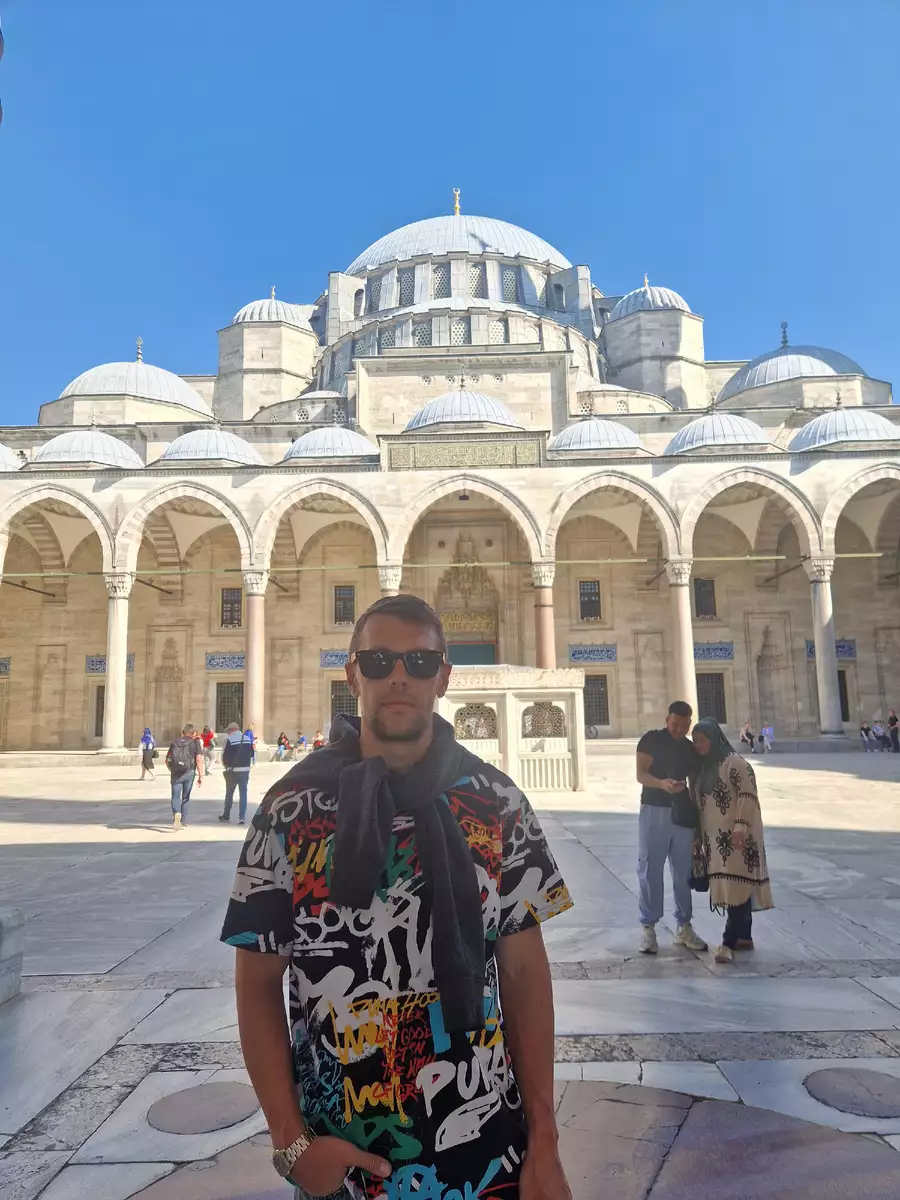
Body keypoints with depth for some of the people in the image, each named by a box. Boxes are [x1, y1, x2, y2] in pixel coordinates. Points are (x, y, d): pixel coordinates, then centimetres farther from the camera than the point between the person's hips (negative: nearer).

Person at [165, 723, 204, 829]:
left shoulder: (175, 742, 11)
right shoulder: (195, 742, 1)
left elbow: (167, 760, 12)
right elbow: (199, 760, -9)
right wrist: (201, 776, -7)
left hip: (175, 773, 1)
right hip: (189, 773, -1)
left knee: (175, 797, 1)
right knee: (185, 797, 13)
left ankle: (176, 813, -26)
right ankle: (182, 821, 19)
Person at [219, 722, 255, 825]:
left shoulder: (229, 739, -10)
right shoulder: (248, 738, 4)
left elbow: (224, 756, -8)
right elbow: (252, 753, 10)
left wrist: (226, 766, 9)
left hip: (232, 770, -2)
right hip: (245, 770, 2)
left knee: (229, 793, 14)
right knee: (243, 793, 4)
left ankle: (226, 815, 24)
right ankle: (242, 817, -4)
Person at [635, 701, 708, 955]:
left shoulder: (690, 748, 11)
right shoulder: (651, 740, -3)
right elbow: (640, 774, -13)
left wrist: (698, 818, 10)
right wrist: (662, 783, -33)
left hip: (683, 814, 5)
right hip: (654, 811, -4)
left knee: (683, 871, 9)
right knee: (650, 870, -2)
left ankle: (684, 927, 20)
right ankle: (648, 928, 5)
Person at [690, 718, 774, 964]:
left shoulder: (734, 762, -10)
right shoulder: (701, 767, 14)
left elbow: (747, 796, -16)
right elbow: (699, 803, 18)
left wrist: (740, 826, -24)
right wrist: (699, 837, 17)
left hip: (736, 836, -8)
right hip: (715, 837, 8)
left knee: (737, 886, -8)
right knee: (731, 887, 13)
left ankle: (729, 942, -10)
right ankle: (744, 937, 21)